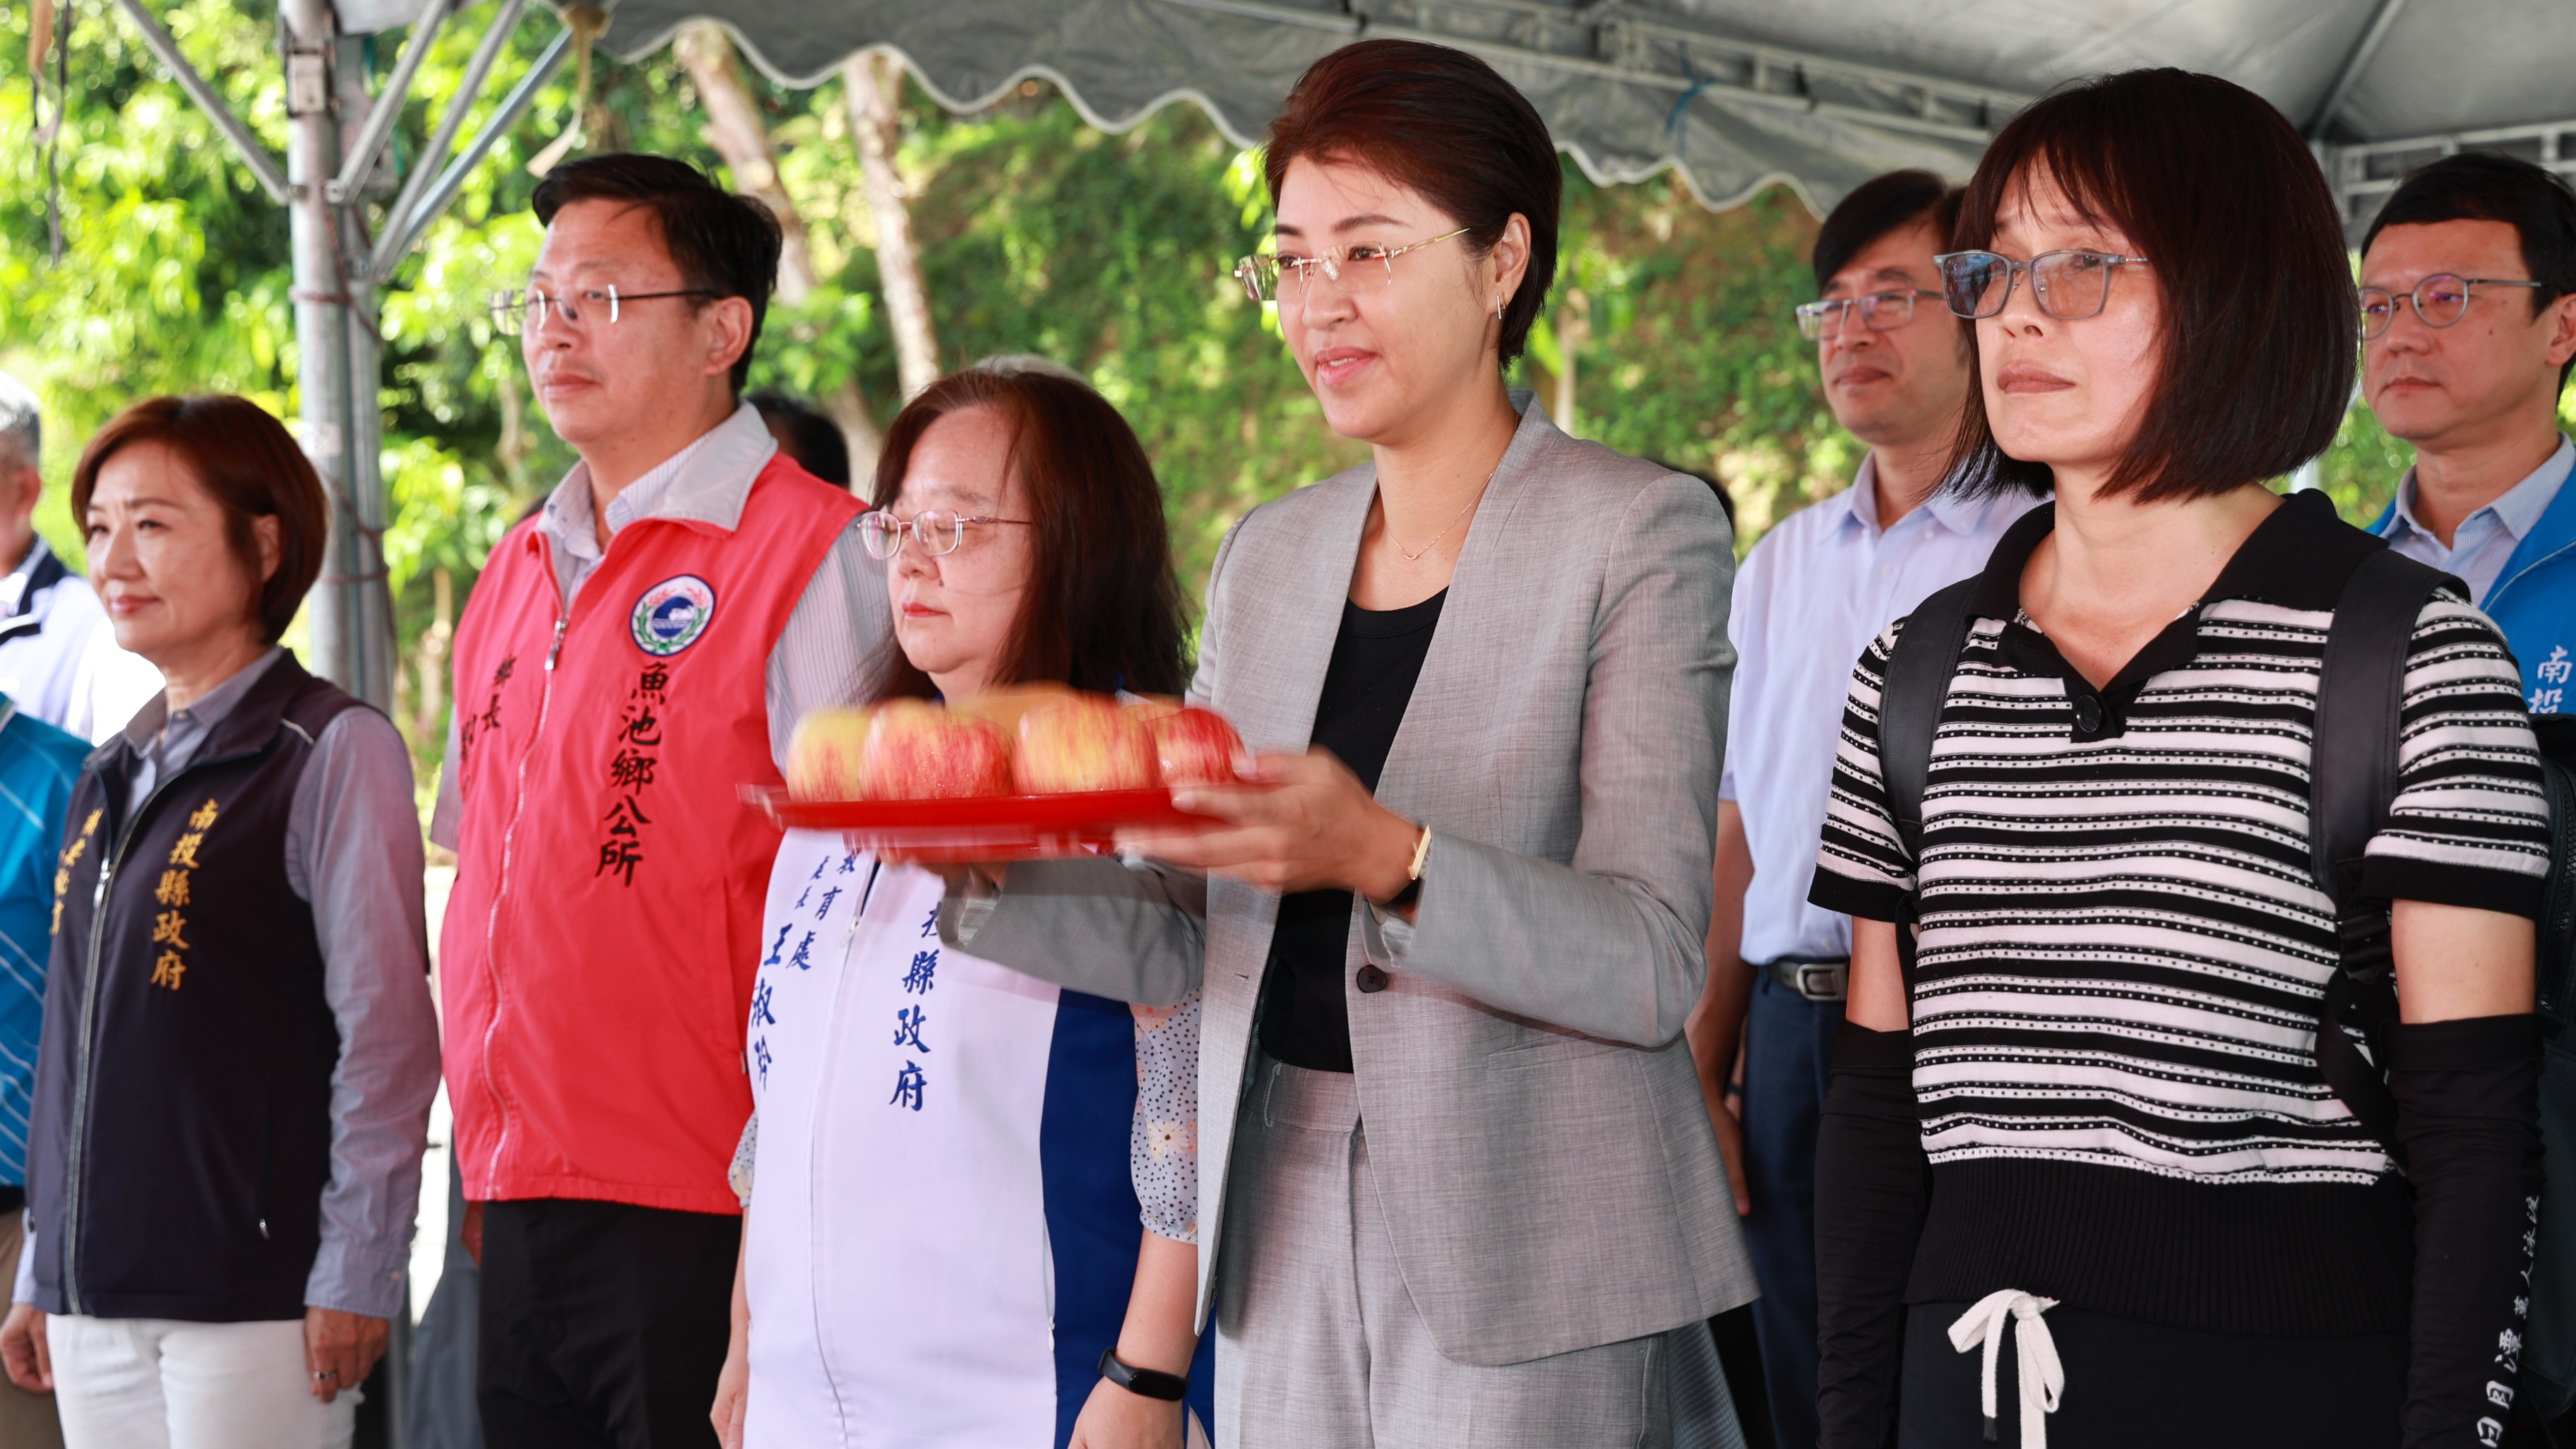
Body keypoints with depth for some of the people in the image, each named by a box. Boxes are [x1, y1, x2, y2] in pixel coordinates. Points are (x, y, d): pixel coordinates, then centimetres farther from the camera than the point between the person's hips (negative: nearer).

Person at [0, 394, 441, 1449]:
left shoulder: (333, 753, -6)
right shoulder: (110, 778, 16)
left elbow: (386, 1035, -10)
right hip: (99, 1302, 7)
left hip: (253, 1293, -7)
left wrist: (355, 1275, -13)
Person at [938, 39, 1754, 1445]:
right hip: (1280, 1235, 5)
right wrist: (981, 865, -4)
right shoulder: (1265, 554, 13)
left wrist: (1384, 857, -28)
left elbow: (1650, 961, -13)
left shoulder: (1639, 533, -5)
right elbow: (1192, 941, 13)